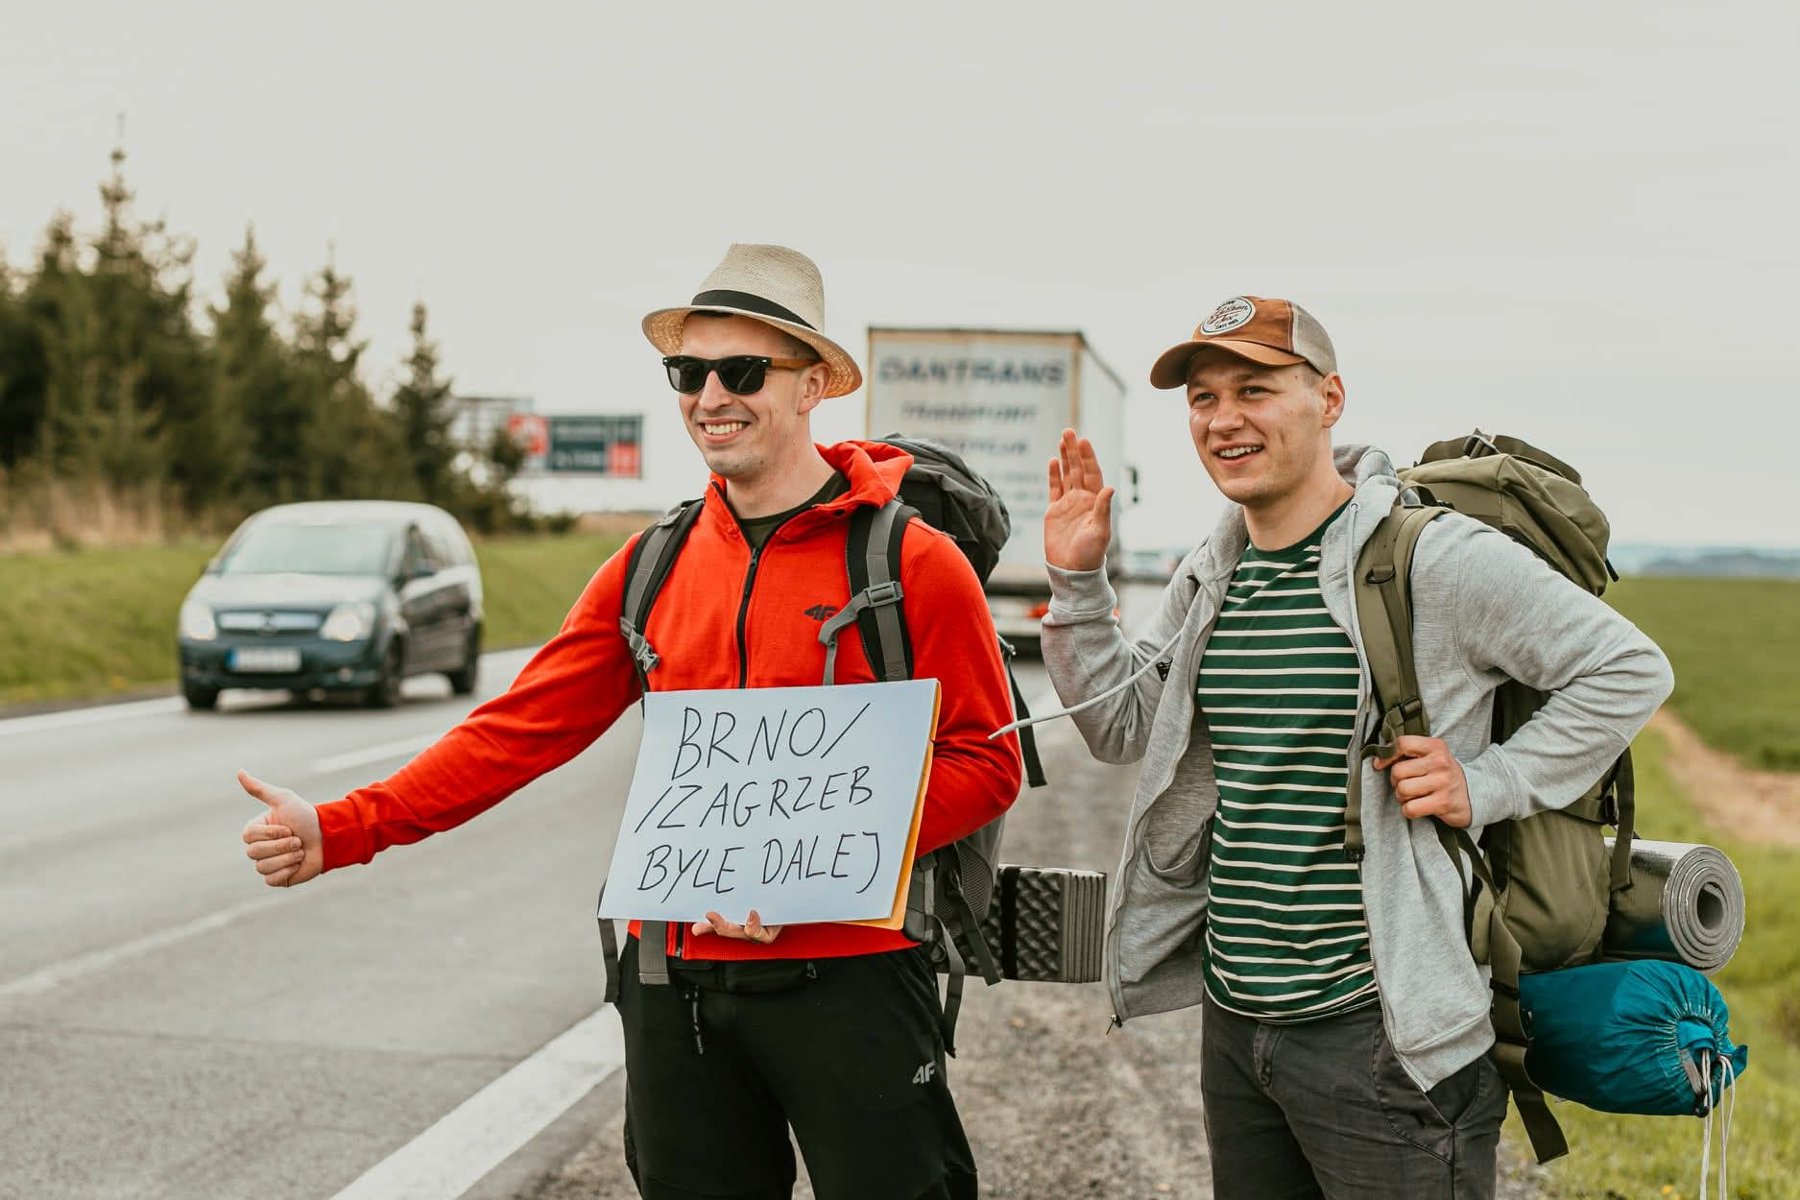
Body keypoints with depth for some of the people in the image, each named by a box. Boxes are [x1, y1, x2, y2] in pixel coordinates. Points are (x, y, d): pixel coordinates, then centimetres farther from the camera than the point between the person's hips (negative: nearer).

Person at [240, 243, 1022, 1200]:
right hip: (678, 983, 4)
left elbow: (983, 766, -8)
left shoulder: (912, 562, -7)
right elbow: (519, 728, 4)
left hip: (845, 979, -4)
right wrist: (339, 832, -5)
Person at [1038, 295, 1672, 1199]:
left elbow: (1626, 669, -8)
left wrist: (1487, 785, -14)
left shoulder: (1435, 558, -12)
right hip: (1233, 1020, 7)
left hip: (1380, 1030, -7)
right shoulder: (1208, 577, 10)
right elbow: (1120, 726, 15)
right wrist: (1077, 581, 4)